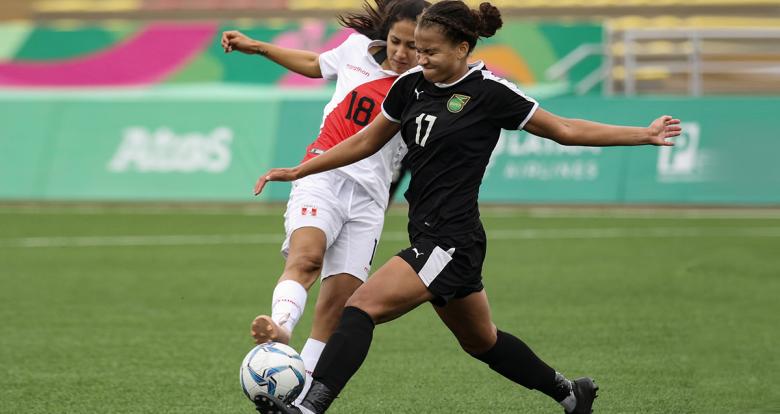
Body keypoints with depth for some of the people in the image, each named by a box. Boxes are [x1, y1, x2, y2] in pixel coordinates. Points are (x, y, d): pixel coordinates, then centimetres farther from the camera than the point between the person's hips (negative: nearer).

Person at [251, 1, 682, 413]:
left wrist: (644, 135, -4)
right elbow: (365, 141, 18)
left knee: (361, 307, -20)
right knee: (481, 341, 22)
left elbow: (565, 130, -3)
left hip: (451, 241, -8)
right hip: (428, 236, 8)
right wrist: (297, 171, 15)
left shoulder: (489, 92, -12)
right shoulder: (411, 84, 6)